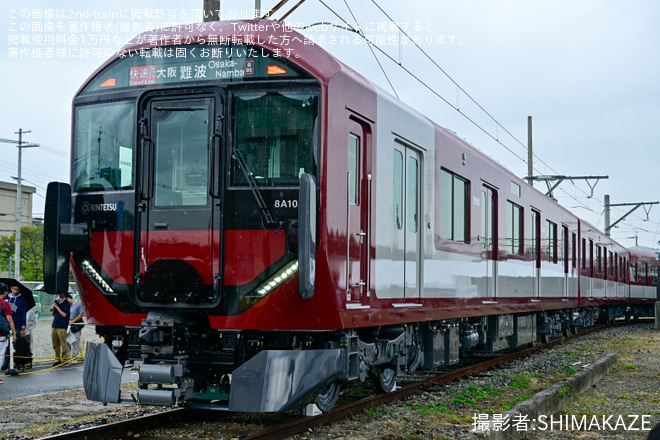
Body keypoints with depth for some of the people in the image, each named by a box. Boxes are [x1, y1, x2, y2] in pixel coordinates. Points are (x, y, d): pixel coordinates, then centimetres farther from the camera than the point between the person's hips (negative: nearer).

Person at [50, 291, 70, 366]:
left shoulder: (66, 303, -5)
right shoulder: (56, 302, 15)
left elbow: (64, 314, -15)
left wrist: (57, 307, -10)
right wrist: (53, 308, 0)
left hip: (62, 326, -7)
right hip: (54, 325, 7)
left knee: (63, 344, -5)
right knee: (55, 344, 9)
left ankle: (64, 359, 0)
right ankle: (57, 359, 16)